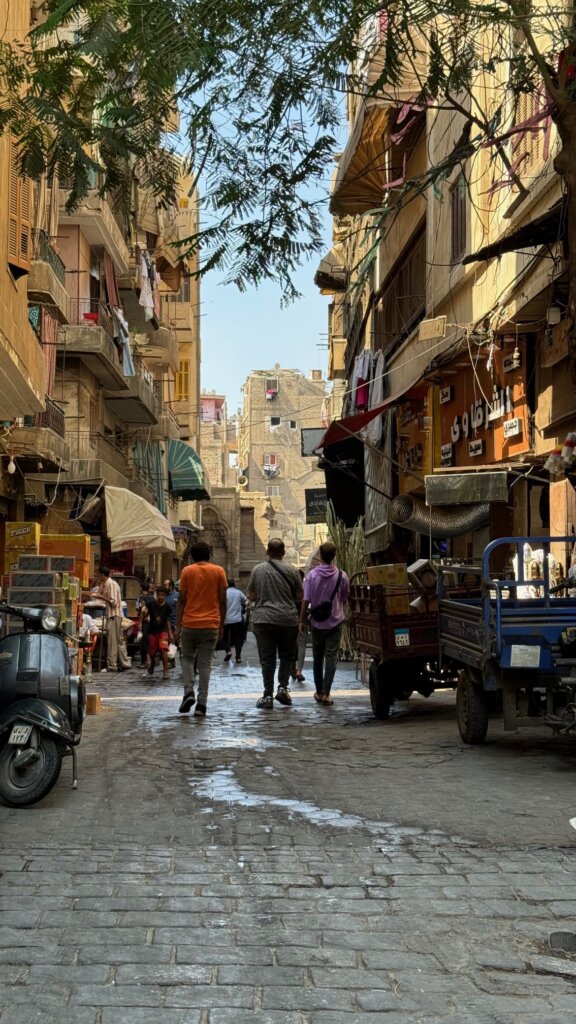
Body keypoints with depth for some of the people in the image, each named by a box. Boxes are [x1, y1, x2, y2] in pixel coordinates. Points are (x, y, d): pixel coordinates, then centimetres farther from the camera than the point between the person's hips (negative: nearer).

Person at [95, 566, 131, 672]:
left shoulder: (111, 584, -14)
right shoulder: (106, 584, 16)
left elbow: (113, 602, -19)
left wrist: (102, 596, -11)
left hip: (113, 616, -10)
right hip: (114, 615, 10)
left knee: (112, 641, -6)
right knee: (119, 640, 13)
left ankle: (112, 666, -3)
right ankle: (125, 663, 16)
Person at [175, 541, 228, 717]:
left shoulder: (187, 571, 1)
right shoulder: (218, 571, 3)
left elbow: (181, 600, -1)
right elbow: (222, 601, 2)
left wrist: (178, 626, 2)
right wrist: (221, 625, 11)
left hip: (189, 624, 0)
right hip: (211, 624, 0)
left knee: (187, 658, 18)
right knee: (205, 664, 4)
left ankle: (189, 692, -3)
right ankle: (201, 704, -2)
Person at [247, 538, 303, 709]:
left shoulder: (257, 570, 2)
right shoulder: (292, 571, -2)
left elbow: (251, 596, 7)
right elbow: (299, 596, 3)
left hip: (263, 619, 0)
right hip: (288, 619, 0)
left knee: (267, 658, 3)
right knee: (287, 656, 15)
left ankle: (268, 695, 1)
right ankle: (283, 686, 2)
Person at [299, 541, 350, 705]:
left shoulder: (312, 575, -8)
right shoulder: (341, 576, -5)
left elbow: (306, 601, -8)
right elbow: (345, 599, 7)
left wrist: (302, 621, 2)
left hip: (317, 622, 1)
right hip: (335, 622, -1)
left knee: (317, 658, 14)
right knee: (331, 657, -2)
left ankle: (319, 691, 21)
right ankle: (325, 693, -10)